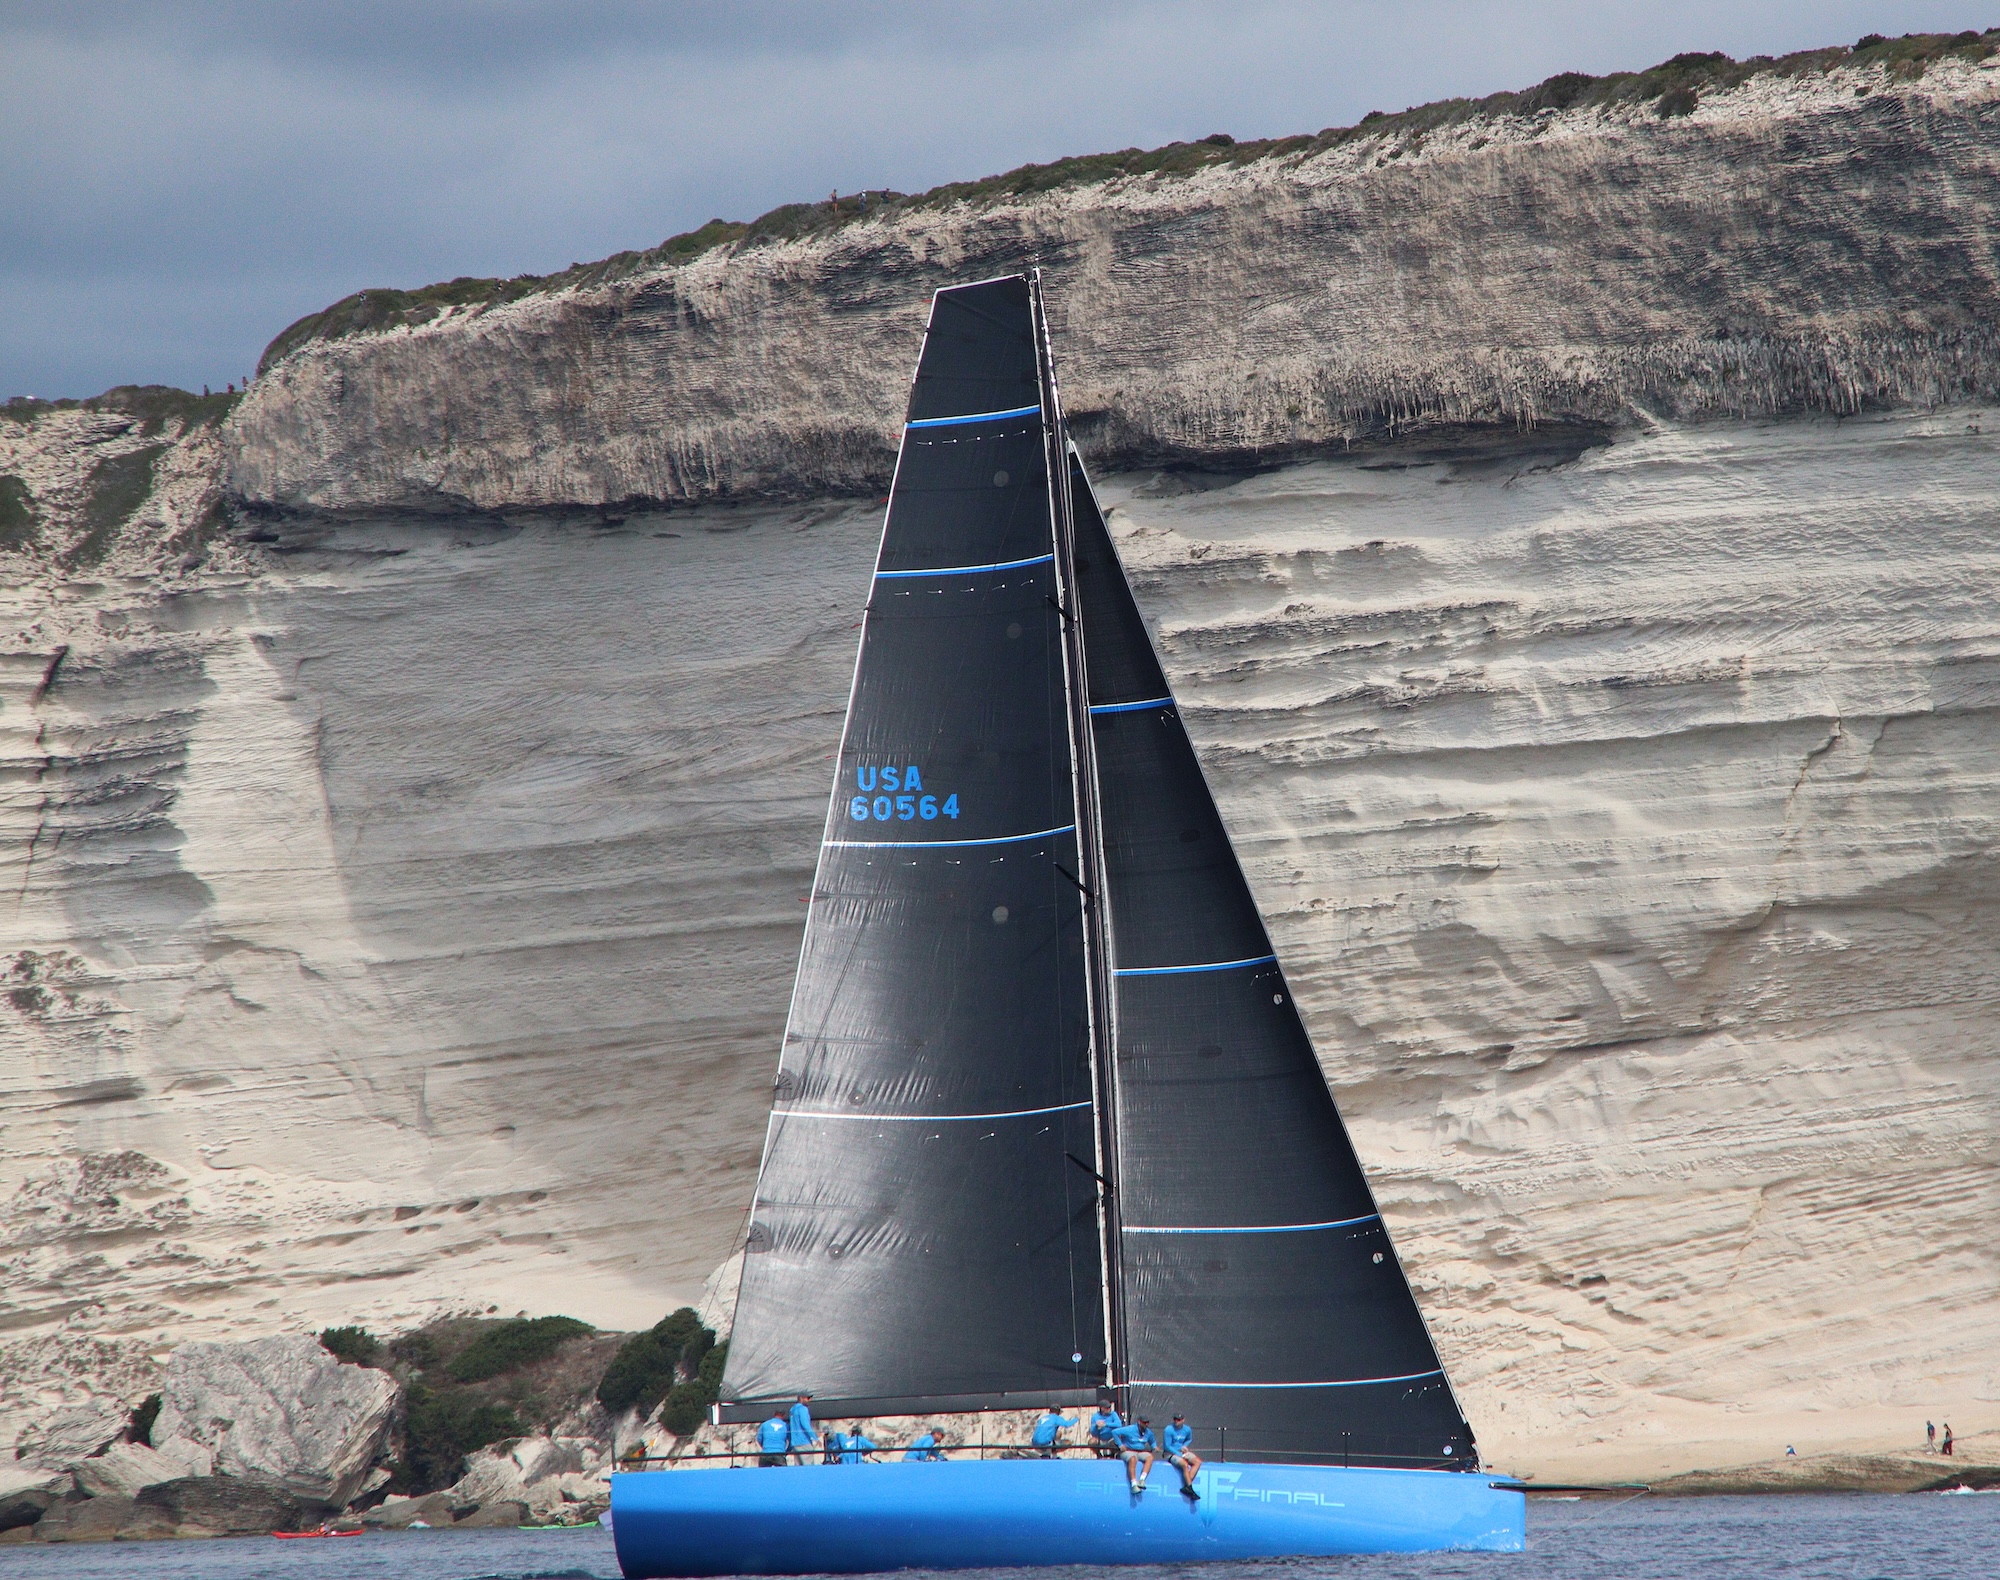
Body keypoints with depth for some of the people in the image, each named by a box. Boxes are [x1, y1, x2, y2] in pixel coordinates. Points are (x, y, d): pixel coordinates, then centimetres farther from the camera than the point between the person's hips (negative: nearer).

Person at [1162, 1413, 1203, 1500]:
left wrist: (1184, 1446, 2)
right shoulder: (1169, 1429, -13)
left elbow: (1189, 1440, 25)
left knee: (1198, 1461, -17)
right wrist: (1180, 1455, -17)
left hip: (1182, 1452, 7)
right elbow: (1167, 1446, -14)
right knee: (1185, 1464, -32)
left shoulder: (1187, 1430, 4)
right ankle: (1190, 1489, -29)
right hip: (1171, 1454, -6)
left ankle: (1186, 1486, -26)